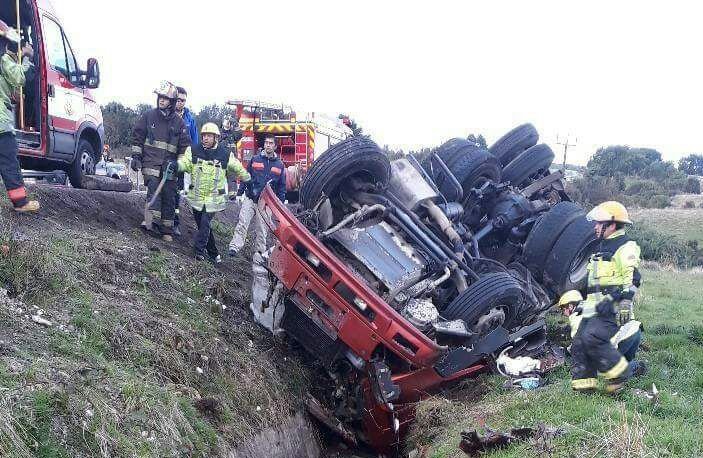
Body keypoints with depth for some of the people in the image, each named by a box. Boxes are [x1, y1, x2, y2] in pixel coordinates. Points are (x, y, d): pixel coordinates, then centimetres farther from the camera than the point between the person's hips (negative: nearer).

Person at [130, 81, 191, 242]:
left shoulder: (179, 122, 7)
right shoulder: (148, 116, 7)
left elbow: (185, 145, 10)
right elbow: (137, 136, 11)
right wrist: (136, 156, 4)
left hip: (169, 165, 1)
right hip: (151, 162, -1)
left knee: (169, 195, 2)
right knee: (153, 188, -22)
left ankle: (166, 230, 8)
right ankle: (153, 220, -30)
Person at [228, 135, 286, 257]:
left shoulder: (279, 165, 7)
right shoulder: (255, 159, 5)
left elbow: (281, 187, 10)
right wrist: (239, 194, 1)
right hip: (250, 199, -1)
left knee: (261, 229, 5)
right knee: (242, 223, -14)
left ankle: (259, 251, 14)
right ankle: (234, 247, -19)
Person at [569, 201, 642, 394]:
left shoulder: (626, 247, -6)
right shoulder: (603, 249, 24)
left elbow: (632, 279, -17)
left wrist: (620, 302, -27)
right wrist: (584, 303, 28)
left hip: (612, 308, -9)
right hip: (594, 308, 10)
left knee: (592, 339, -24)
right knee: (579, 344, 3)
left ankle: (621, 374, -7)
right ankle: (583, 386, 8)